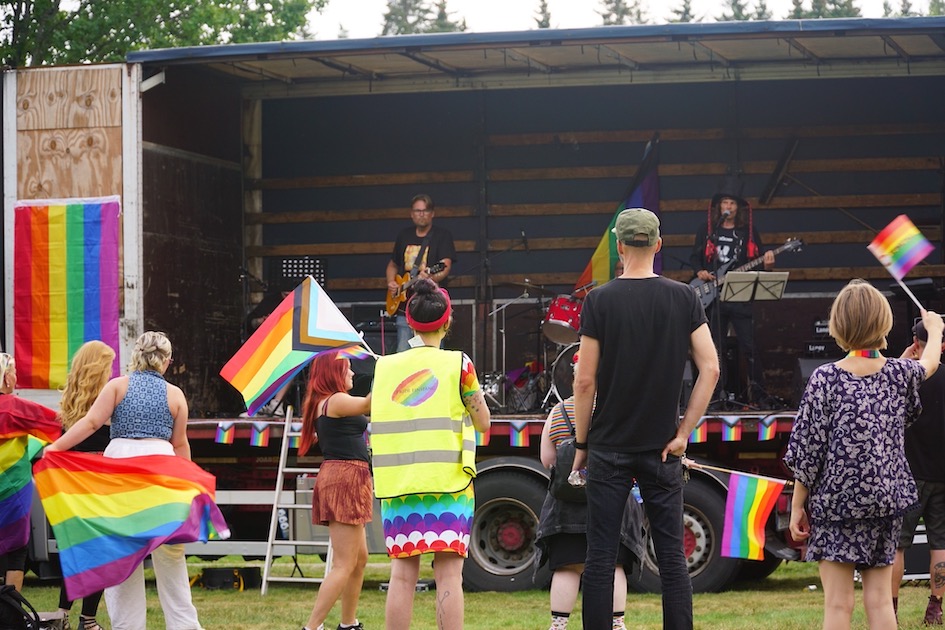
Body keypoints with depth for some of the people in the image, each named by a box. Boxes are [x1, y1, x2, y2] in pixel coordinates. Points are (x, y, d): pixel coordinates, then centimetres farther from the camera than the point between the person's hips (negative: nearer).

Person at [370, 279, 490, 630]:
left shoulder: (386, 367, 7)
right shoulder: (457, 365, -3)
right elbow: (483, 422, 3)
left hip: (396, 483, 3)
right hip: (448, 482, -3)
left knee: (402, 574, 5)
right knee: (448, 574, -3)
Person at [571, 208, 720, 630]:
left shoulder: (600, 301, -7)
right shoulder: (683, 298, -1)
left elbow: (585, 381, -7)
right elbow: (710, 368, -4)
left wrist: (581, 443, 4)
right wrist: (684, 432, 0)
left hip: (610, 448, -2)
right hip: (662, 448, 2)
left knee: (600, 558, 2)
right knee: (672, 556, 6)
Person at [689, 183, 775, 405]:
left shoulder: (749, 232, 8)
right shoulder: (706, 229, 10)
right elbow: (694, 257, 13)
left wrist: (767, 264, -13)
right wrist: (700, 272, -6)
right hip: (713, 296, 1)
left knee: (749, 346, -7)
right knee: (716, 347, 3)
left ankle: (759, 393, 0)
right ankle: (716, 393, 10)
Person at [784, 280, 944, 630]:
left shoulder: (825, 379, -11)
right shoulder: (901, 374, 0)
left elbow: (807, 450, -8)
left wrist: (797, 505, 1)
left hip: (834, 504, -3)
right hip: (886, 503, 3)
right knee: (879, 601, 7)